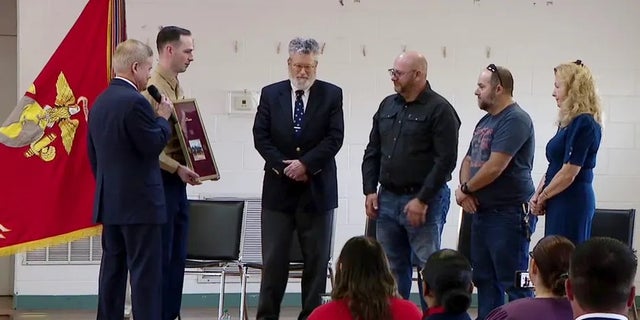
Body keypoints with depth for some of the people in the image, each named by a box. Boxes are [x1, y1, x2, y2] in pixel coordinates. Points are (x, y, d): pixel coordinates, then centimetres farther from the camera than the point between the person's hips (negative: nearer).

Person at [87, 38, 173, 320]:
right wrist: (163, 117, -1)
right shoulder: (135, 102, -16)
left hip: (108, 202, 9)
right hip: (140, 202, -9)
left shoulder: (99, 103, 12)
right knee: (146, 271, -6)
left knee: (113, 268, 11)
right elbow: (154, 145, -16)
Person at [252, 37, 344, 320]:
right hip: (278, 188, 1)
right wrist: (284, 167, -11)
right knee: (273, 259, 3)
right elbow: (260, 136, 0)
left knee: (316, 259, 4)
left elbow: (334, 138, -7)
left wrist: (306, 164, -16)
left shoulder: (331, 95, 2)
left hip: (317, 189, 0)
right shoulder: (270, 94, 6)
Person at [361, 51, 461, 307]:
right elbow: (372, 152, 17)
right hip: (387, 199, 7)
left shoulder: (439, 110, -8)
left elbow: (446, 160, -14)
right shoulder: (387, 106, 13)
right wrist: (370, 190, 5)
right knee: (392, 267, 11)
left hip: (424, 201, -7)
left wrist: (422, 200, -17)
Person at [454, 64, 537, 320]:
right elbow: (468, 160, 20)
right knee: (484, 278, 13)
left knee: (513, 282, -7)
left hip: (509, 213, -10)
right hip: (482, 211, 10)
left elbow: (495, 167, -20)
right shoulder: (485, 122, 16)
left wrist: (466, 189, -6)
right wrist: (464, 189, -1)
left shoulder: (515, 120, -14)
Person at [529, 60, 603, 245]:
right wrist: (538, 195, 4)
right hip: (561, 202, 9)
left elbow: (569, 173, -17)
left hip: (572, 201, -9)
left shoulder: (584, 124, -14)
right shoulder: (568, 122, 15)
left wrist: (542, 197, -5)